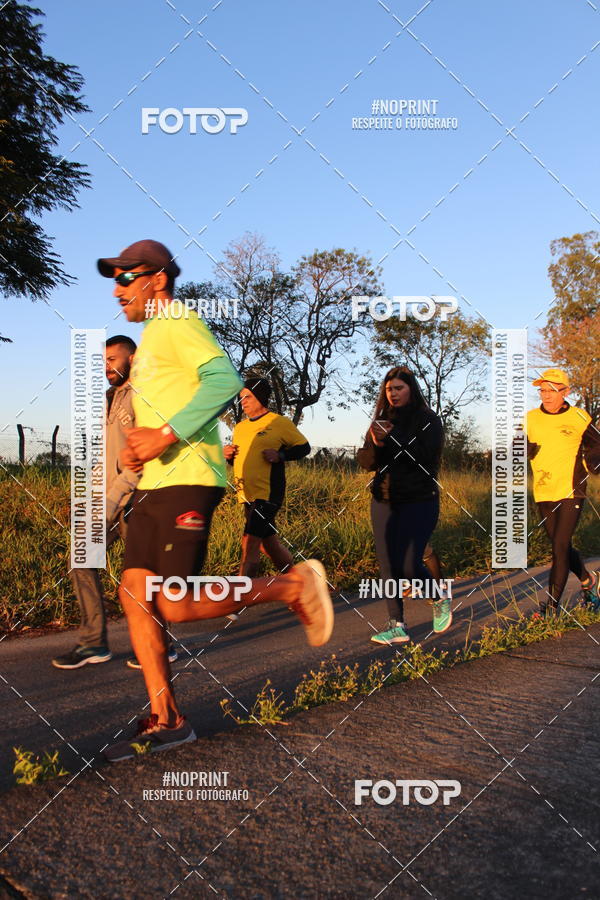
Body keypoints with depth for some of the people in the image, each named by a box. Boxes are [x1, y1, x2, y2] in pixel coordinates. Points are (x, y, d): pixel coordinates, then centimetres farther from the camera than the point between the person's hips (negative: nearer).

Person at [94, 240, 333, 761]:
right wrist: (140, 446, 13)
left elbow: (224, 379, -22)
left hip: (186, 483, -10)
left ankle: (294, 587, 3)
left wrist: (167, 436, -24)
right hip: (154, 484, 10)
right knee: (135, 595, 3)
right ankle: (165, 721, 10)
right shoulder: (152, 335, 25)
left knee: (177, 607, -13)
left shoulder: (177, 323, -5)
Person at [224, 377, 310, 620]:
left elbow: (304, 447, 1)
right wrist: (229, 455, 2)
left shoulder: (280, 423, -4)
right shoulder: (239, 428, 15)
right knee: (269, 544, 14)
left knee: (250, 543, -13)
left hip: (268, 493, -8)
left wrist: (280, 455, -15)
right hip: (247, 494, 8)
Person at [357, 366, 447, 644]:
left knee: (409, 565, -11)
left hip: (419, 501, -5)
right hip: (384, 501, 5)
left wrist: (392, 438, -20)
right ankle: (397, 625, 9)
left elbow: (426, 457, -17)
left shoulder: (428, 420, -3)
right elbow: (365, 461, 7)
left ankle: (441, 601, 18)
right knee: (388, 565, 2)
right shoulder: (382, 420, 13)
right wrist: (375, 444, -14)